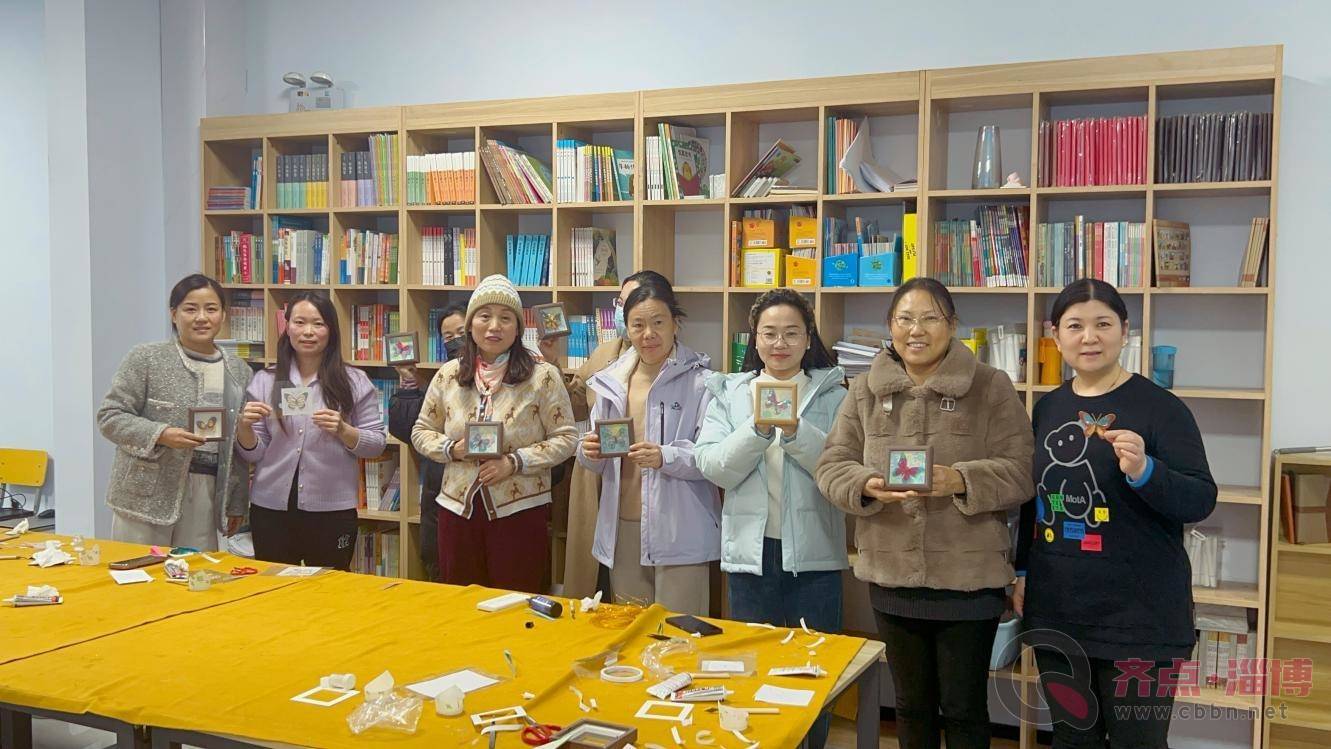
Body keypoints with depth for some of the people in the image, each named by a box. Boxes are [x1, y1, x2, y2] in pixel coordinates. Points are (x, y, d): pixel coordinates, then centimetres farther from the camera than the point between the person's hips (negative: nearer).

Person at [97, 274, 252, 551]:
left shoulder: (239, 371, 9)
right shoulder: (145, 359, -2)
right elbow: (110, 416, -4)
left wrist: (238, 503, 12)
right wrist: (160, 435, -19)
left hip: (207, 497, 3)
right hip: (147, 494, -3)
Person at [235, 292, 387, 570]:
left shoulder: (355, 382, 0)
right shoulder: (264, 381, 5)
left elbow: (377, 444, 0)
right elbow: (252, 454, 6)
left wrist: (343, 431, -17)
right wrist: (245, 426, -14)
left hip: (332, 511, -1)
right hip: (271, 509, 1)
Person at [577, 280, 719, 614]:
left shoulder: (699, 382, -8)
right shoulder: (612, 381, 9)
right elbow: (595, 462, 15)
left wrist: (666, 457, -28)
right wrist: (589, 452, -7)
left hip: (679, 531, -5)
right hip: (622, 525, 5)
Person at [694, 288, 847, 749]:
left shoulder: (831, 395, 0)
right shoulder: (729, 393, 4)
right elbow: (713, 467, -7)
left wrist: (794, 430, -24)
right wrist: (759, 427, -20)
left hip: (812, 554, -1)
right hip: (750, 550, 1)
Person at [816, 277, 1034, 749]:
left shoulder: (991, 387, -3)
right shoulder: (865, 391, 6)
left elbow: (1020, 472, -8)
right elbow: (832, 465, 4)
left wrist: (961, 481, -25)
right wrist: (867, 486, -17)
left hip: (969, 578, -3)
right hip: (892, 576, 3)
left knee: (964, 709, 9)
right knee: (912, 705, 18)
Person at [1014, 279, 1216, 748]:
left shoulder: (1161, 407, -9)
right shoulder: (1047, 408, 8)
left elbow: (1202, 501, -12)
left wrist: (1143, 471, -29)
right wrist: (1022, 572, 17)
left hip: (1138, 615, -5)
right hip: (1056, 611, 5)